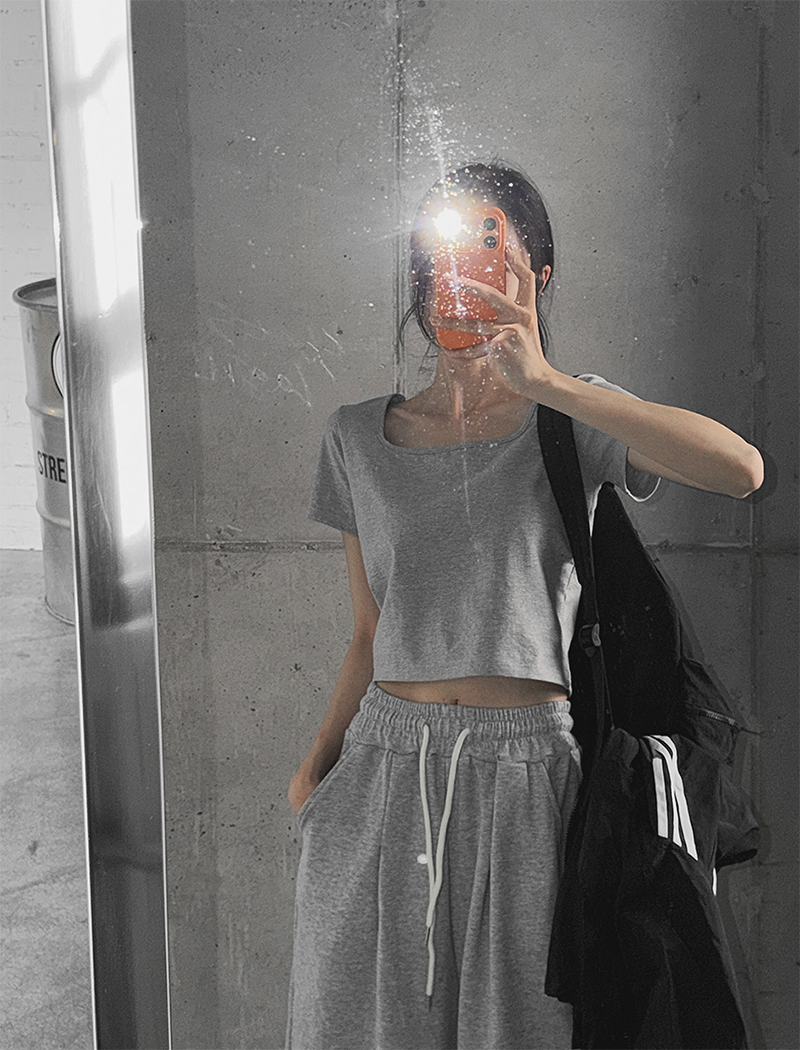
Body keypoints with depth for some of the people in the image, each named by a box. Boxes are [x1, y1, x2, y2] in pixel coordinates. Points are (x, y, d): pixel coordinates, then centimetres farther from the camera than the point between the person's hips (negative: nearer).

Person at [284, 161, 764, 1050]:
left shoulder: (574, 421, -1)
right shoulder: (357, 439, 7)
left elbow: (740, 469, -20)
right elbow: (370, 634, 10)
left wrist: (544, 383, -23)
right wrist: (316, 764, -2)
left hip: (525, 772, -2)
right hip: (383, 771, 3)